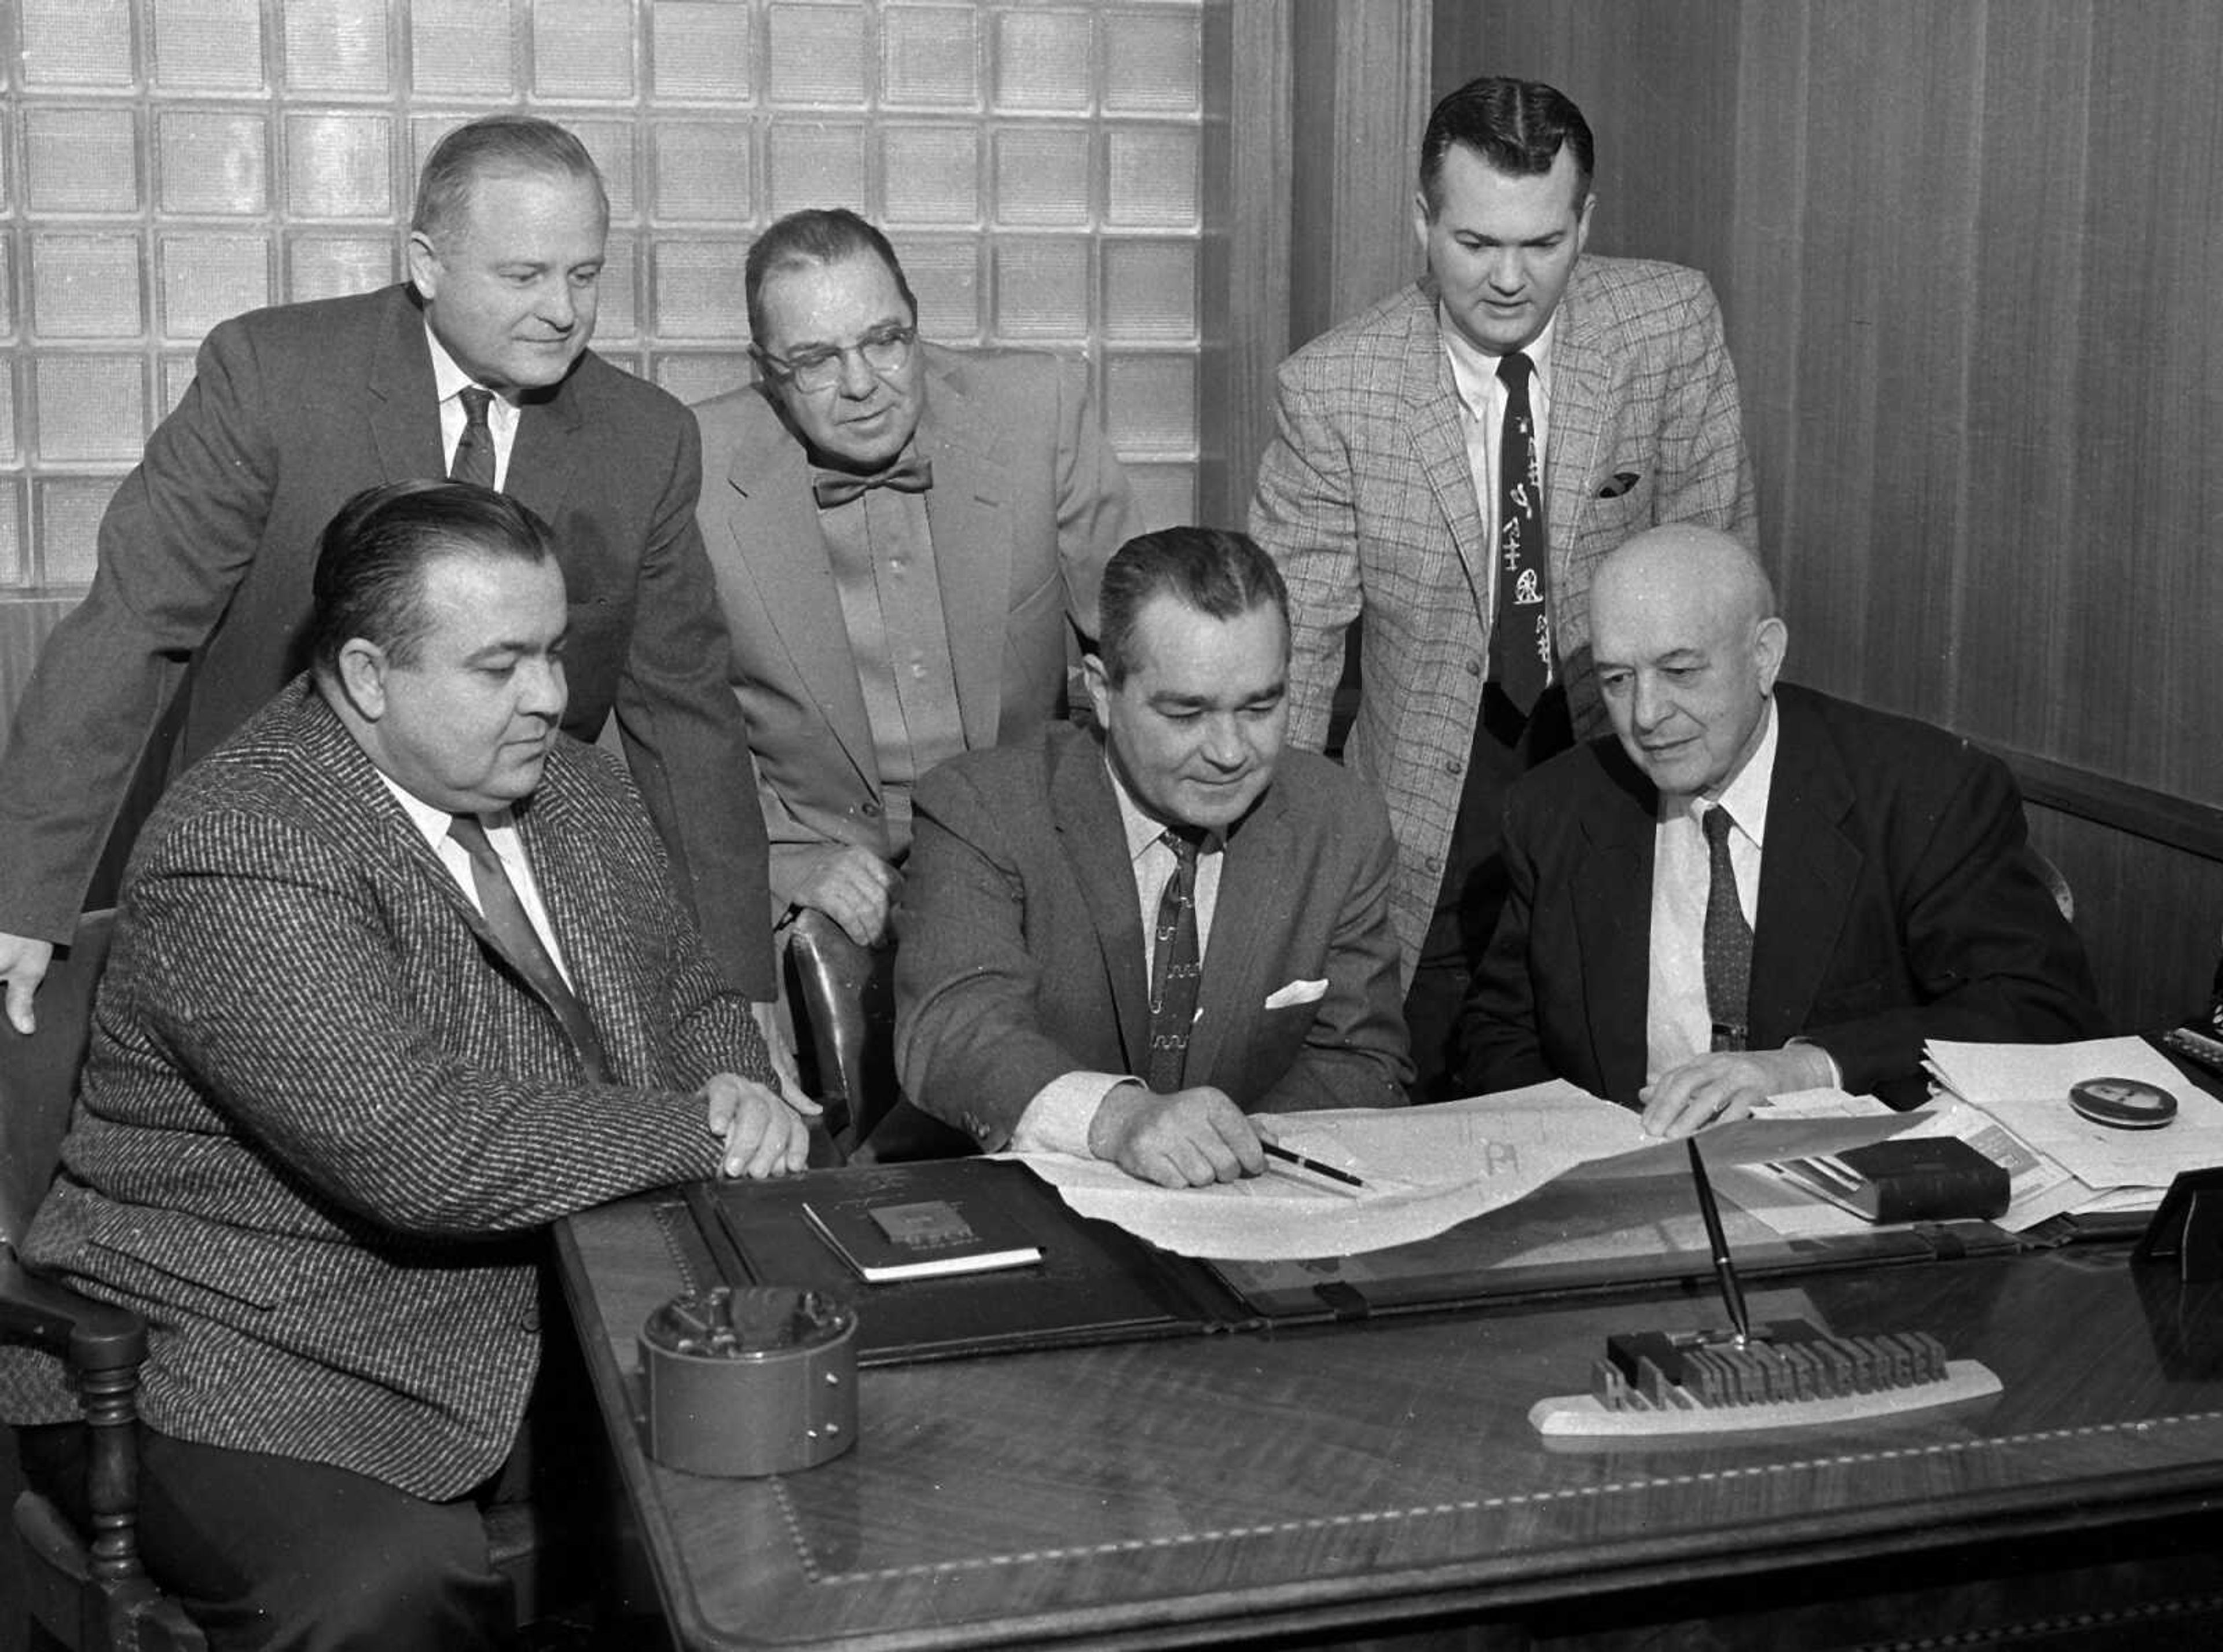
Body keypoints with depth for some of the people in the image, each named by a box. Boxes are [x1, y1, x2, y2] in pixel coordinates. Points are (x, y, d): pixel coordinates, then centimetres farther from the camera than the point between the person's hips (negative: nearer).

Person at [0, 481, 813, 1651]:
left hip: (548, 1313, 7)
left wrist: (740, 1092, -7)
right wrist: (699, 1134, -17)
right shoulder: (241, 859, -20)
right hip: (251, 1361, -7)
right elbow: (429, 1161, -27)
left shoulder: (570, 786, 8)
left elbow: (690, 997, 17)